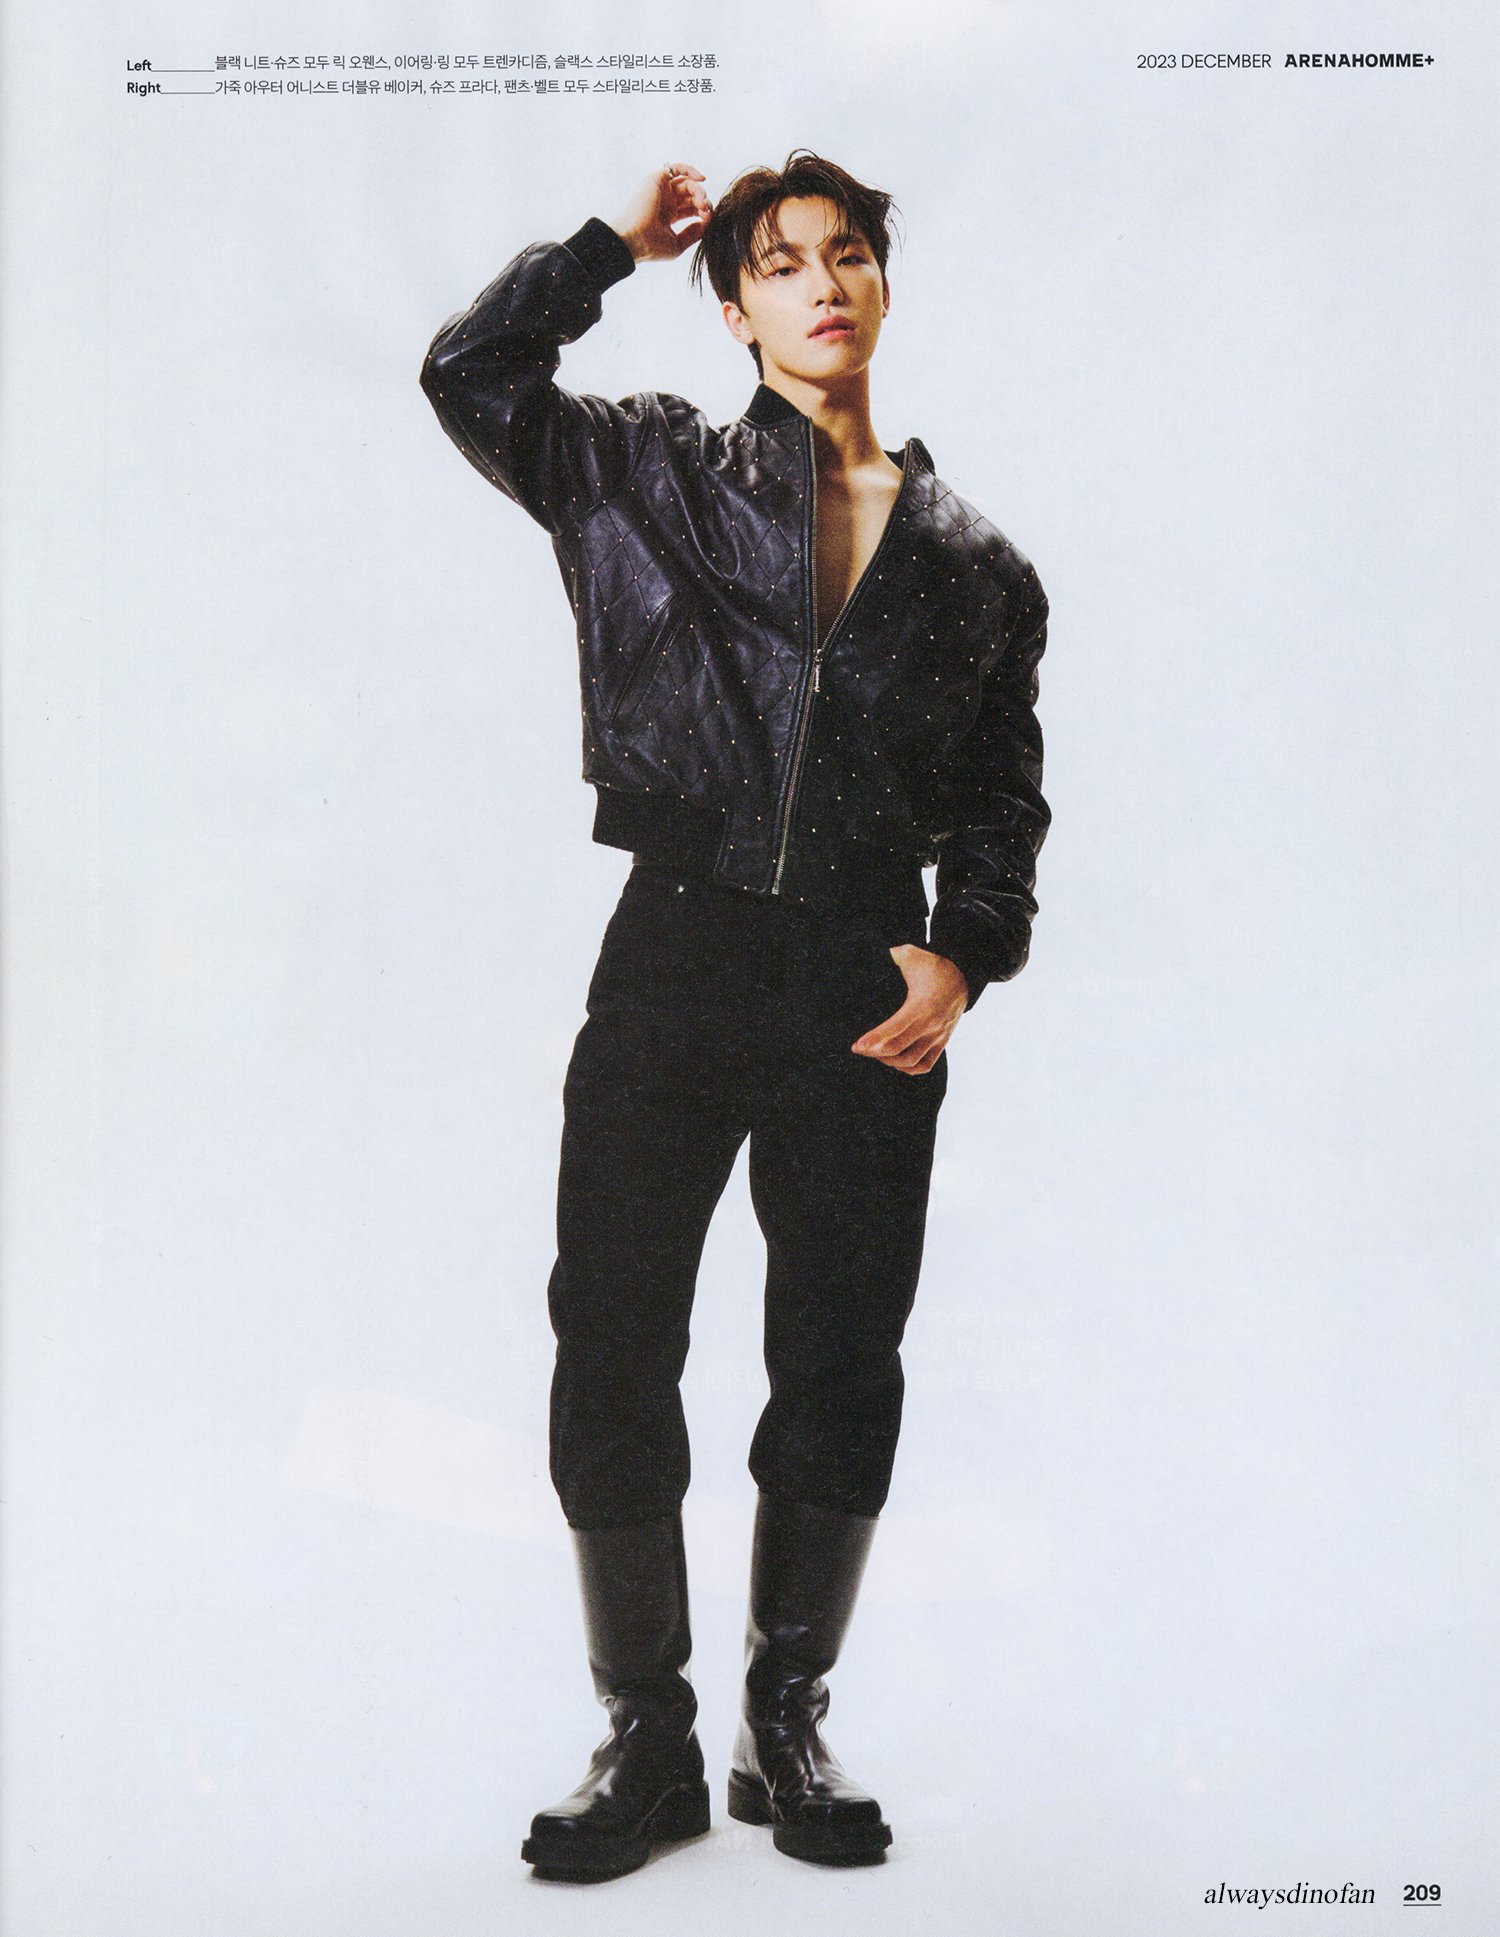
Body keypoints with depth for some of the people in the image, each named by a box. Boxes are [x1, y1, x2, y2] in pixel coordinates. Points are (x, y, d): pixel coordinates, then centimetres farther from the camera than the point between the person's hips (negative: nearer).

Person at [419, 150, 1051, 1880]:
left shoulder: (971, 558, 13)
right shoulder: (653, 476, 10)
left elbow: (1006, 792, 14)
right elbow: (470, 373, 1)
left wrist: (966, 956, -2)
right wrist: (614, 242, 5)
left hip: (868, 987, 1)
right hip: (677, 956, -1)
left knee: (842, 1365, 5)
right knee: (611, 1355, -1)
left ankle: (787, 1729, 23)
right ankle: (646, 1743, 15)